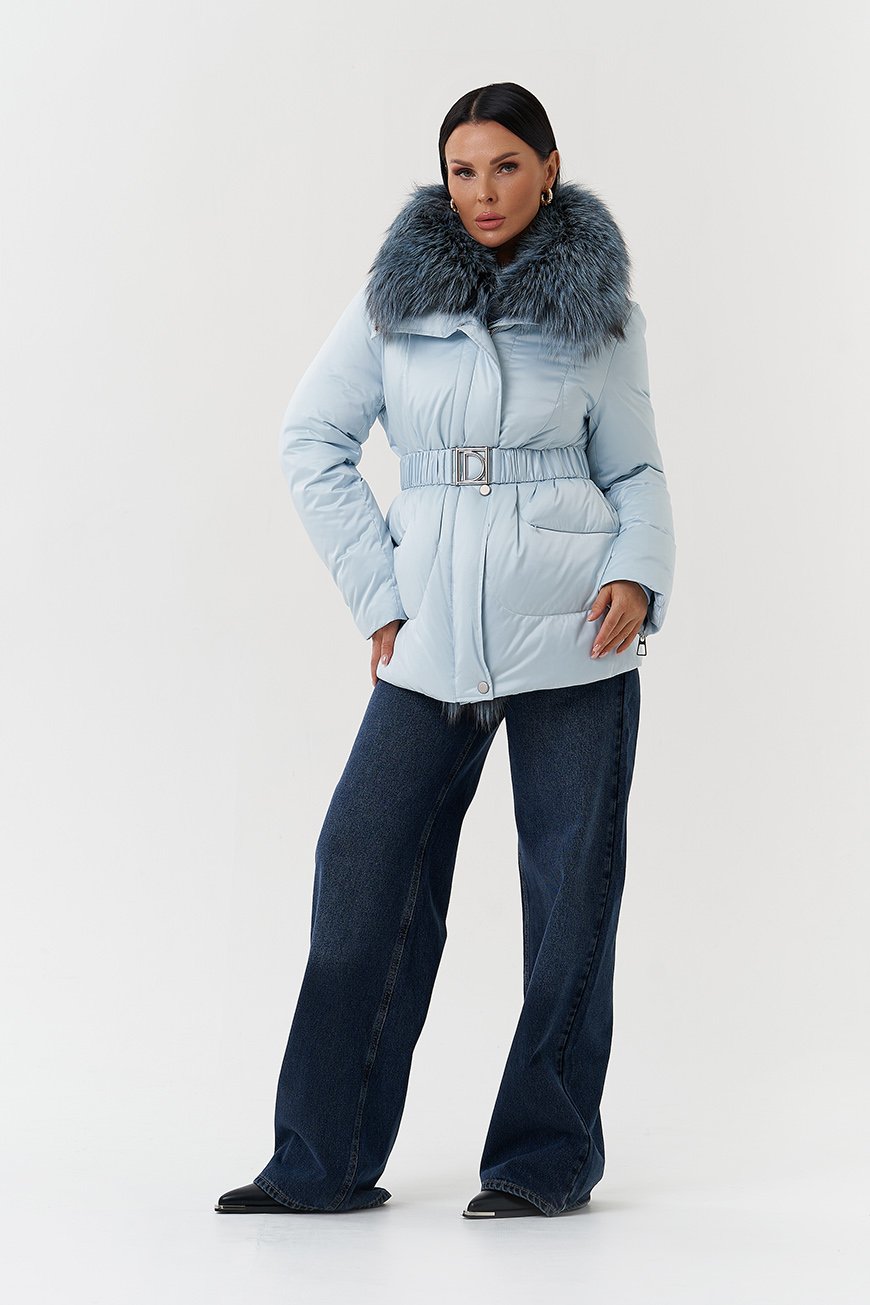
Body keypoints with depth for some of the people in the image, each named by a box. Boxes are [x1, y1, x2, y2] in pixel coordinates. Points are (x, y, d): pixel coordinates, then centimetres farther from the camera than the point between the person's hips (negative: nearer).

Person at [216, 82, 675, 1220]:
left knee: (569, 889, 2)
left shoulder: (599, 310, 6)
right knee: (366, 873, -1)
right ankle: (324, 1163, 8)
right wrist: (376, 595, 1)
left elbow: (636, 472, 11)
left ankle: (546, 1160, 13)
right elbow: (312, 441, 8)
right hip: (435, 638, 1)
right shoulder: (398, 291, 7)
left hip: (572, 631, -1)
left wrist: (640, 579, -9)